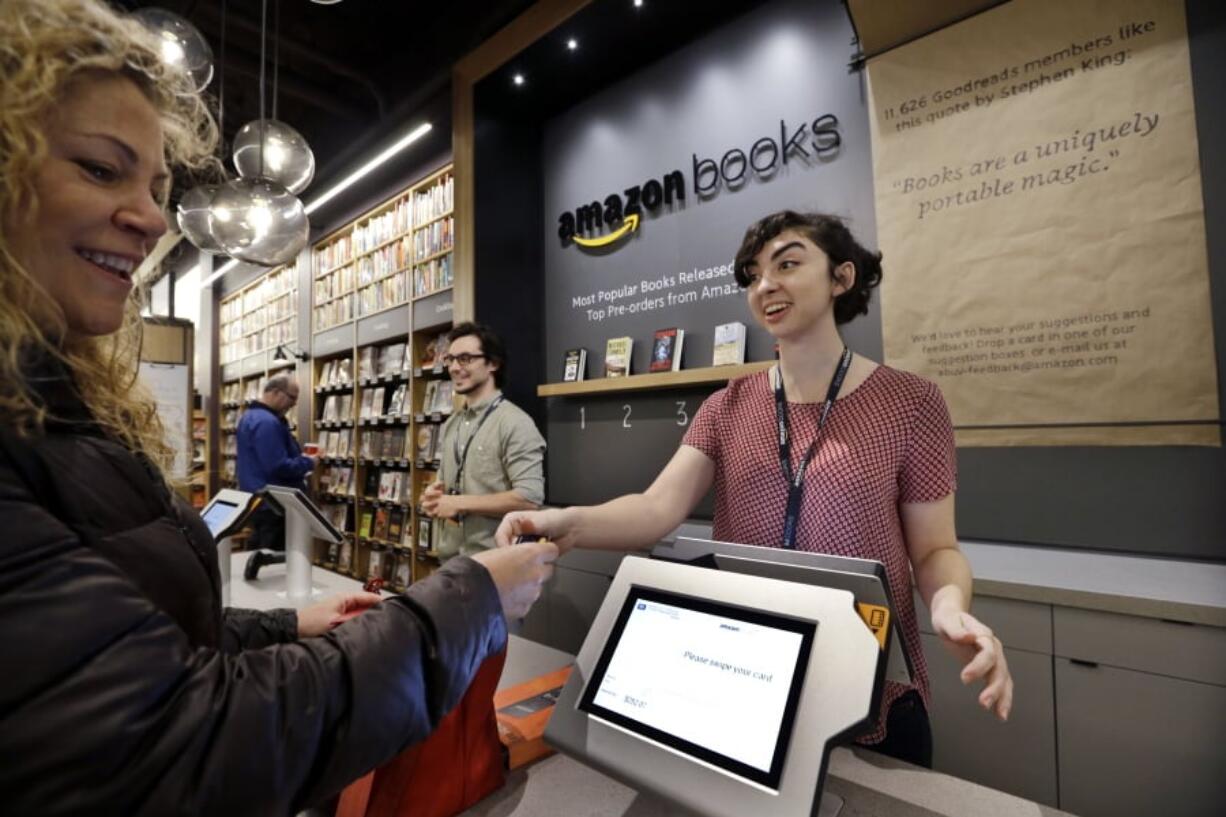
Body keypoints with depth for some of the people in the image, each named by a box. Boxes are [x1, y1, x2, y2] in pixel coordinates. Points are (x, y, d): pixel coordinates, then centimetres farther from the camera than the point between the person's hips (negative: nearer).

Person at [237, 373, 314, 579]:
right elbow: (279, 467, -29)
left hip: (257, 499, 10)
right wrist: (309, 463, -14)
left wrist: (301, 458, 11)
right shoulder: (267, 422, -23)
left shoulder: (252, 416, 12)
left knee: (261, 548, 21)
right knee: (284, 555, -3)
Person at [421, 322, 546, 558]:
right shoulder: (450, 425, 10)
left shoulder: (515, 423, -15)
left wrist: (459, 503, -17)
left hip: (494, 560, -7)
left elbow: (529, 498, -23)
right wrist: (434, 497, -2)